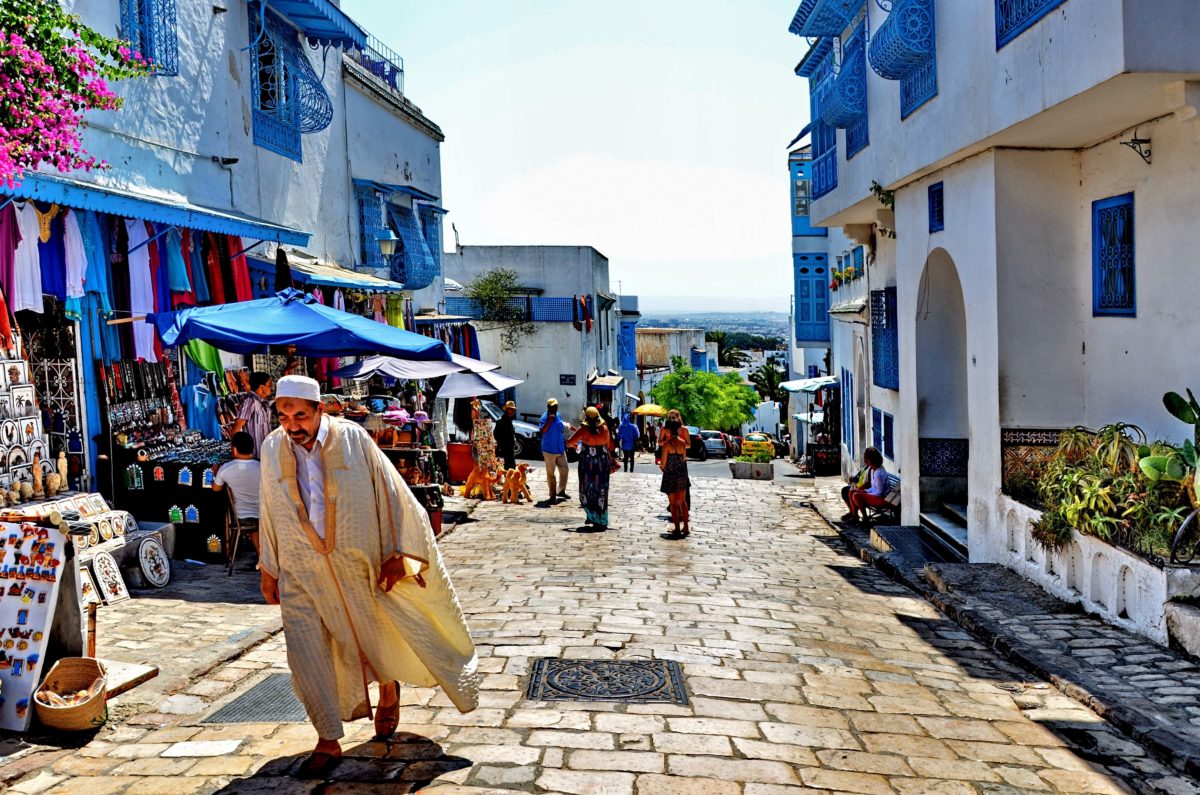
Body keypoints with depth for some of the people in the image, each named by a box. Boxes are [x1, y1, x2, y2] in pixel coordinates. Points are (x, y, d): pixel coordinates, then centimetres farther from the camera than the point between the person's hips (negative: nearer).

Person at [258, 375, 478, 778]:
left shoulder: (352, 438, -13)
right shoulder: (272, 449, -5)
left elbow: (389, 492, -8)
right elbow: (270, 512, 6)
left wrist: (396, 553, -8)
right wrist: (268, 570, 10)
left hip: (356, 563, -2)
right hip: (301, 569, 2)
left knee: (378, 633, 14)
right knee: (306, 652, -1)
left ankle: (389, 690, 46)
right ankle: (328, 741, 14)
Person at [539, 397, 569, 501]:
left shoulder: (558, 416, 10)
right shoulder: (544, 417, -11)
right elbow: (543, 430, -26)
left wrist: (564, 444, 21)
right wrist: (549, 420, -32)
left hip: (560, 449, 7)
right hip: (549, 450, -7)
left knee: (564, 470, 11)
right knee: (551, 473, 0)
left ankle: (561, 491, 25)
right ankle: (552, 495, 7)